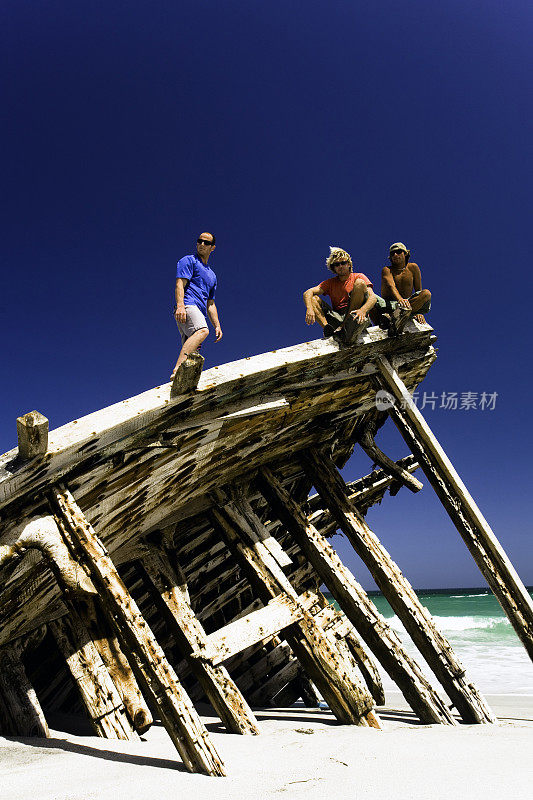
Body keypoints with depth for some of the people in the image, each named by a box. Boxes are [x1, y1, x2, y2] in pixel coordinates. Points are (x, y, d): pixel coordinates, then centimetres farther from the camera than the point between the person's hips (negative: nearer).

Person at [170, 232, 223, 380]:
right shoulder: (188, 260, 13)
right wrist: (180, 305, -21)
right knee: (202, 331, -35)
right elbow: (180, 284, -3)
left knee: (192, 355, -7)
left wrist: (217, 326, 20)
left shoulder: (212, 276, 35)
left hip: (199, 314, 8)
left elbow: (210, 304, 33)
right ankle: (178, 370, -49)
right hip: (187, 305, -8)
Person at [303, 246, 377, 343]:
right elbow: (308, 293, 3)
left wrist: (363, 310, -29)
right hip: (337, 319, 3)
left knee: (360, 283, -19)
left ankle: (343, 328, -33)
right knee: (313, 298, -8)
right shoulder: (330, 283, 19)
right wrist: (309, 309, -20)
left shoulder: (358, 277, 11)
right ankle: (328, 328, -35)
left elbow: (373, 297, -6)